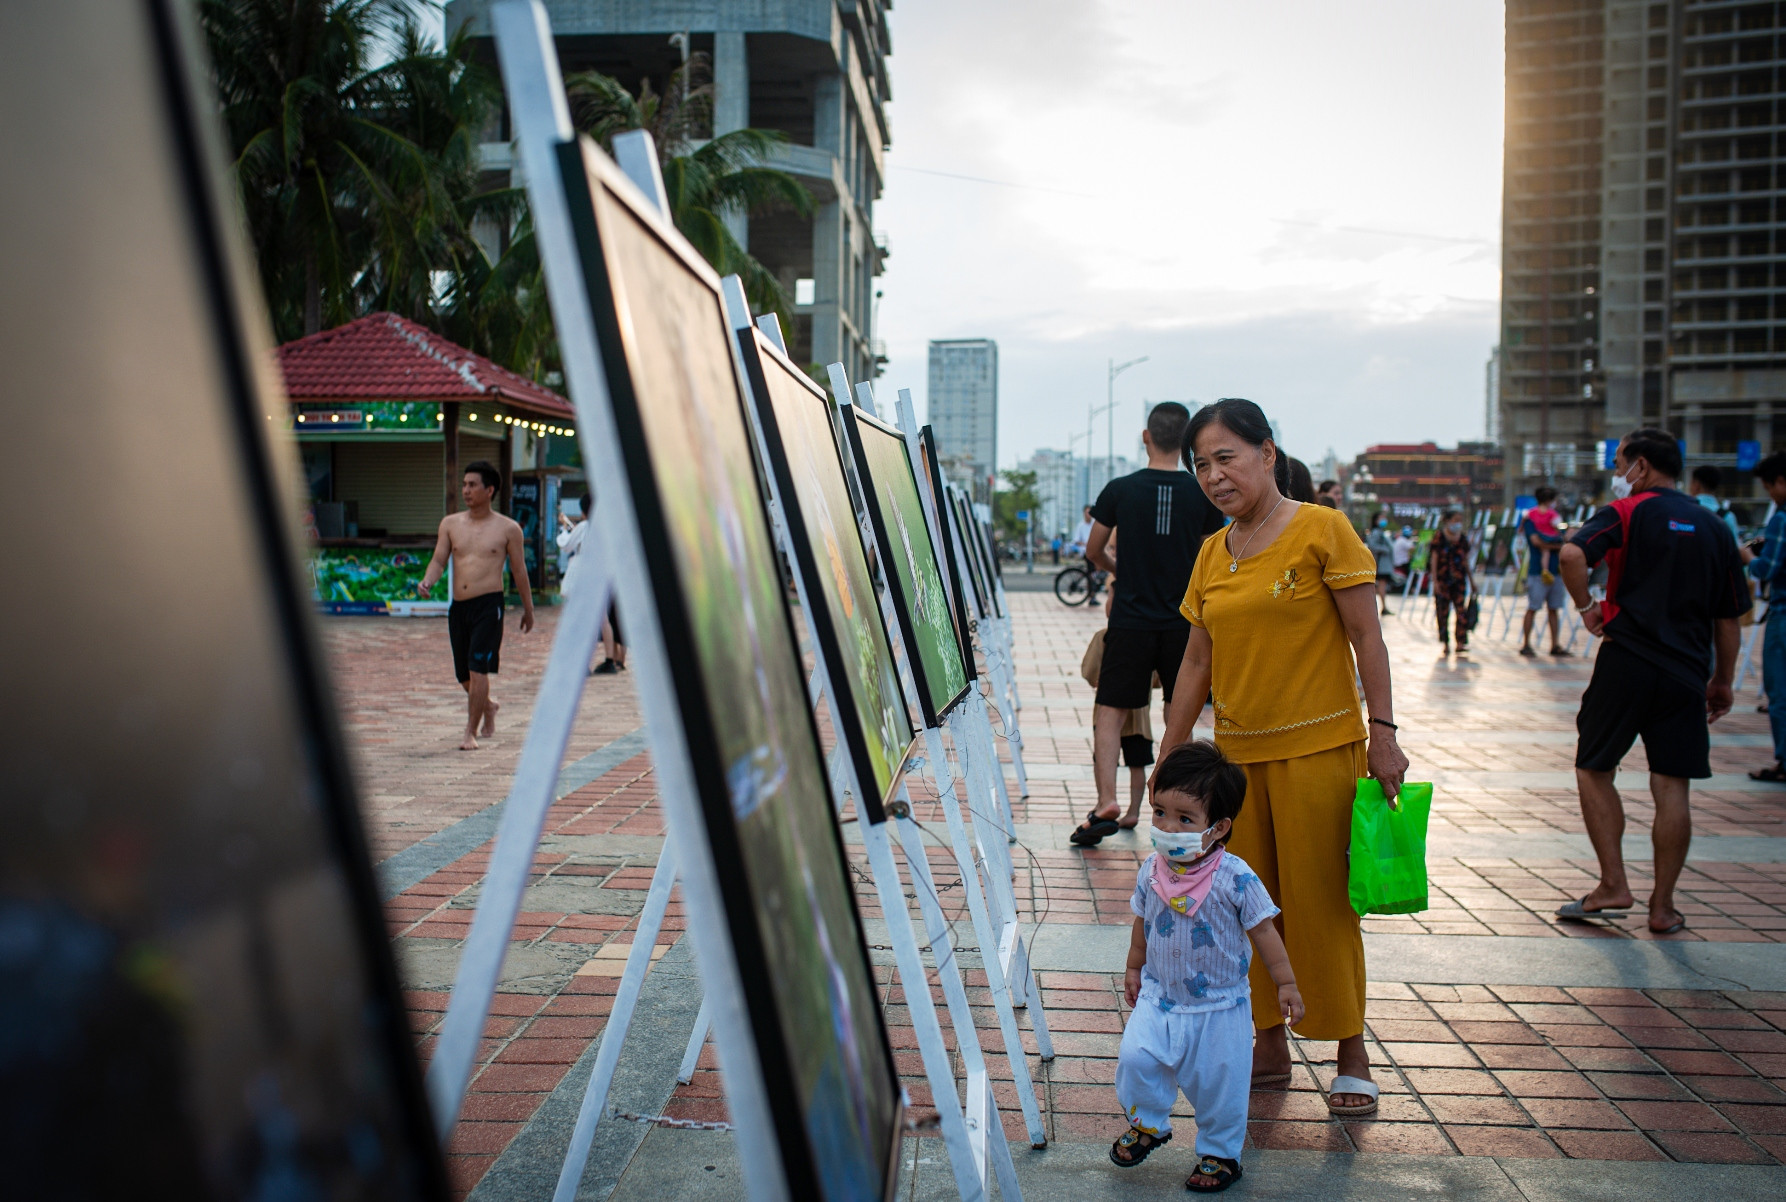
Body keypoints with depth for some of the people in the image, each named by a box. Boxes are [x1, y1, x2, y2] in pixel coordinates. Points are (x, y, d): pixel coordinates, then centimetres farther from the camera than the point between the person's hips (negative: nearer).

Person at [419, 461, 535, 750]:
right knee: (464, 676, 13)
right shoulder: (450, 524, 10)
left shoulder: (508, 528, 1)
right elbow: (438, 560, 6)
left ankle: (471, 733, -5)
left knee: (478, 669, -13)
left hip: (489, 604, -4)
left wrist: (528, 609, 14)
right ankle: (488, 706, 43)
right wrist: (427, 582, -16)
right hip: (457, 606, 4)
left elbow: (519, 570, 8)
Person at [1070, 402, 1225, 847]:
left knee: (1109, 711, 5)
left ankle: (1106, 802, -9)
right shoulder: (1201, 493, -2)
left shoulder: (1120, 490, -4)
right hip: (1183, 622, 2)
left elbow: (1093, 551, 6)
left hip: (1131, 622, -2)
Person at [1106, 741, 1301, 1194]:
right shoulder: (1152, 871, -7)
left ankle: (1220, 1154, 33)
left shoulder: (1235, 878, -20)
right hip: (1159, 996, 3)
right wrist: (1134, 968, 19)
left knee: (1218, 1083, 7)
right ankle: (1146, 1125, 19)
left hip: (1219, 1006, -3)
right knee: (1135, 1058, -10)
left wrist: (1285, 983, -5)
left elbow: (1262, 929, -8)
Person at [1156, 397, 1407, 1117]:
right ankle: (1269, 1046, 22)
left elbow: (1366, 638, -6)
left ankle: (1351, 1057, 14)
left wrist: (1383, 733, -12)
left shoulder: (1321, 530, -6)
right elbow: (1196, 660, 13)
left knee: (1321, 899, 0)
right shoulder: (1212, 556, 9)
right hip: (1236, 752, 5)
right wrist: (1168, 756, 13)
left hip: (1319, 746, -5)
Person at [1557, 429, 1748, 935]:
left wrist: (1586, 607, -7)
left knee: (1593, 769, 10)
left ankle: (1613, 886, 6)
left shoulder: (1628, 512, -3)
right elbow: (1729, 616, 14)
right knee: (1671, 787, 4)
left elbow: (1572, 554, -23)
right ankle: (1663, 907, 8)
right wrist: (1722, 681, 21)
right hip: (1687, 674, 4)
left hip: (1626, 663, -4)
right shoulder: (1714, 527, 12)